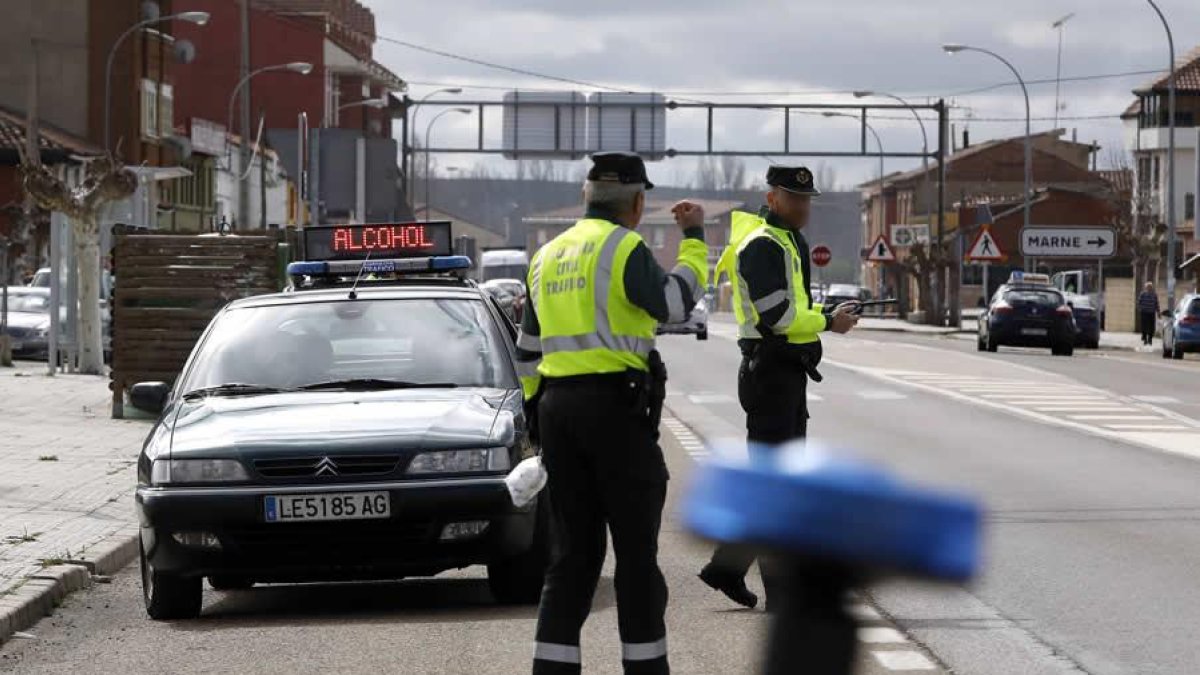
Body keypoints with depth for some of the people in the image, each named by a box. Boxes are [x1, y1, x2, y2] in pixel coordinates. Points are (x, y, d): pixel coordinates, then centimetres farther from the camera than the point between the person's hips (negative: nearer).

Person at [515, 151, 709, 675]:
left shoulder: (548, 256, 16)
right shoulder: (623, 247, -8)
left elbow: (527, 350, 18)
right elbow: (674, 304, -13)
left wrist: (540, 413, 23)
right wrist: (694, 238, -2)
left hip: (557, 406, 7)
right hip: (615, 402, -7)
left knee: (572, 551, 8)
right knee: (636, 547, 1)